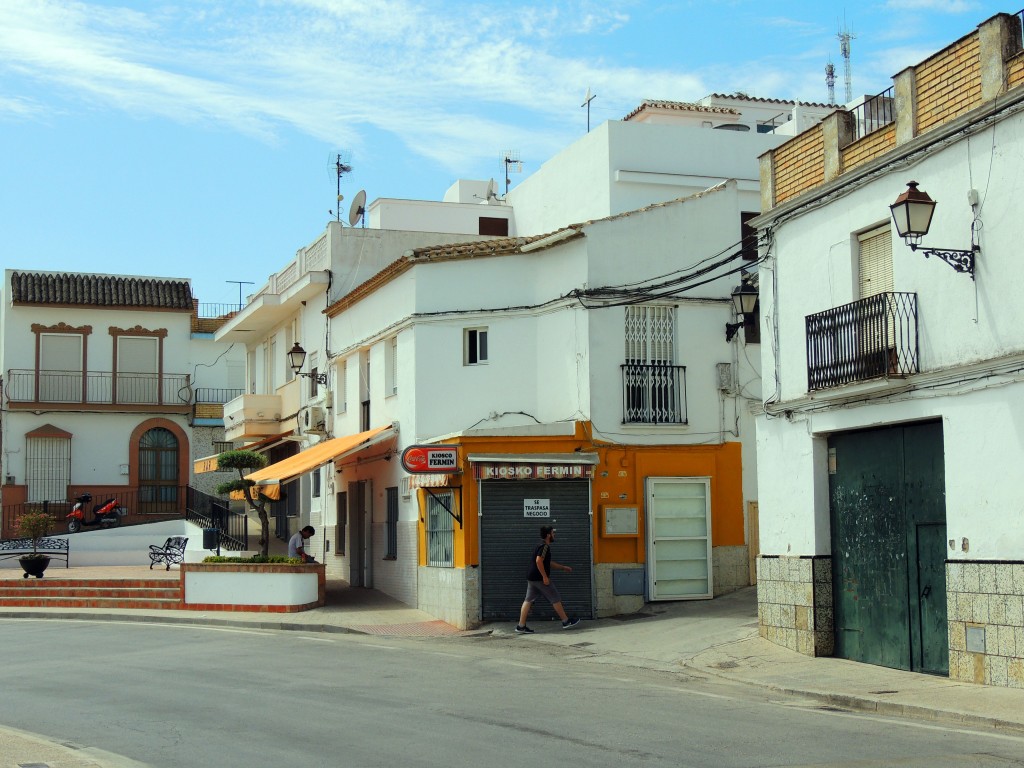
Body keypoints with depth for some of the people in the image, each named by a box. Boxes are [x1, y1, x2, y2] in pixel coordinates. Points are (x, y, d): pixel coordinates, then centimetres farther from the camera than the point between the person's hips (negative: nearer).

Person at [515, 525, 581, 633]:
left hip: (532, 578, 10)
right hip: (540, 578, -10)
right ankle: (566, 622, 10)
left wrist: (563, 567, 33)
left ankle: (521, 626, 2)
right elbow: (539, 561, -25)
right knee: (555, 599, 2)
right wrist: (545, 576, -23)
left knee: (528, 600, 6)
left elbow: (548, 562, 29)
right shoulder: (544, 546, -14)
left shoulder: (542, 546, 19)